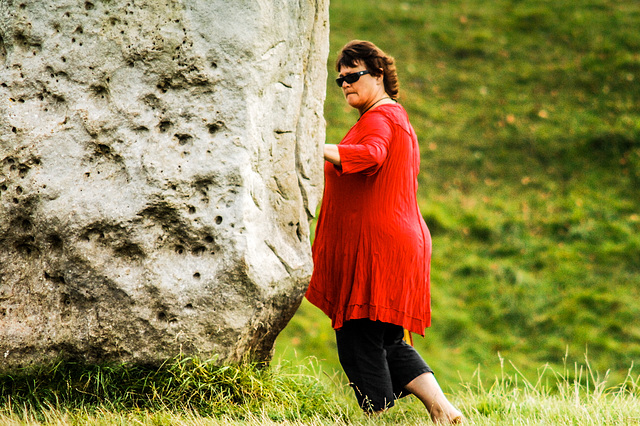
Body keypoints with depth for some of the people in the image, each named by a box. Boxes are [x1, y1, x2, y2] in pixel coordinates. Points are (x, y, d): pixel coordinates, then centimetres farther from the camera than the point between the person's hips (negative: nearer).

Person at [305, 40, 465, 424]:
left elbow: (370, 154, -33)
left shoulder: (378, 118, -10)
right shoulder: (395, 115, 25)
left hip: (377, 247, -11)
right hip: (401, 240, 11)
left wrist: (316, 148, -44)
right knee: (388, 342, 12)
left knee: (360, 341, -8)